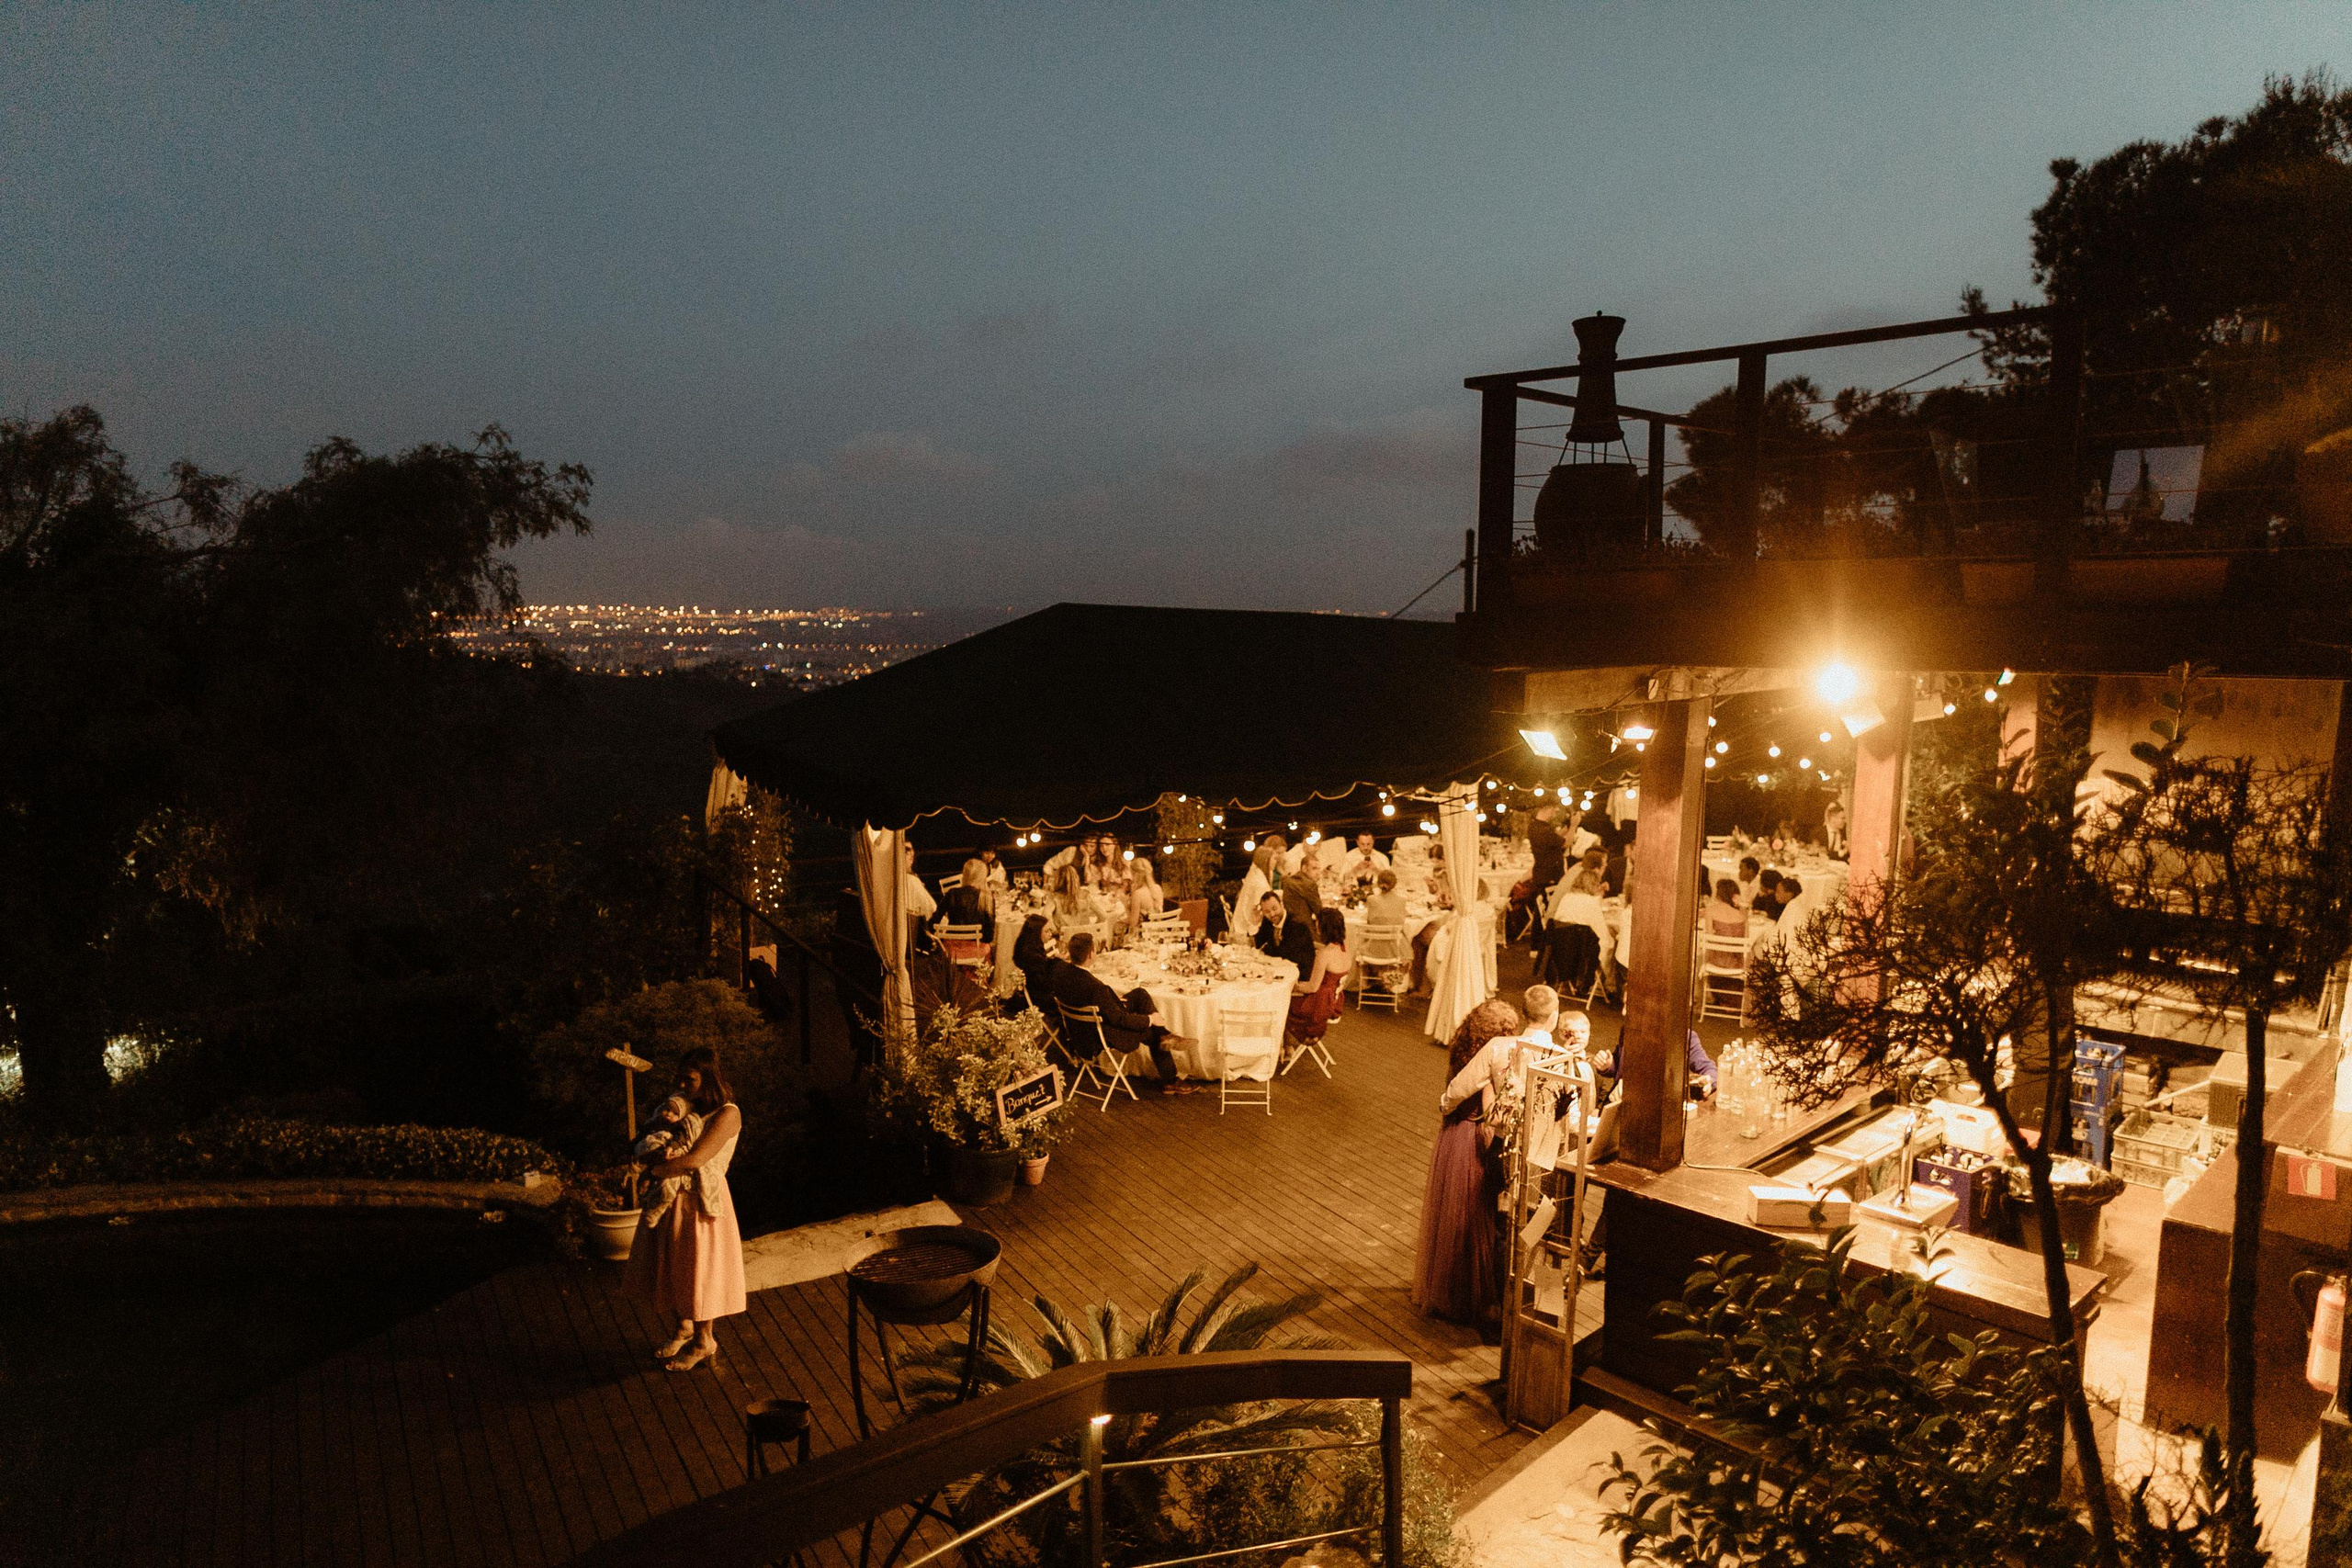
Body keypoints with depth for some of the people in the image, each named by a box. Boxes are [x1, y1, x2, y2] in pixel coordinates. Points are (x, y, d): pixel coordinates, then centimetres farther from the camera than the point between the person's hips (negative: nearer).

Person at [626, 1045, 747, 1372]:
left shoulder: (727, 1114, -18)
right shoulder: (685, 1108, 5)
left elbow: (694, 1160, -25)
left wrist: (655, 1170, -13)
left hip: (700, 1201, -7)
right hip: (670, 1200, 7)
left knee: (698, 1271, 6)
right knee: (670, 1268, 17)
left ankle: (704, 1342, 25)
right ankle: (684, 1329, 39)